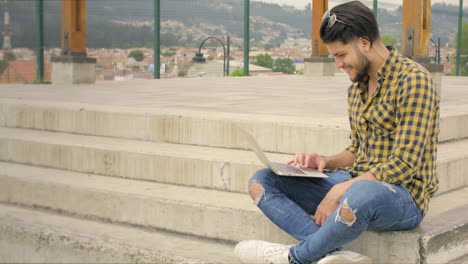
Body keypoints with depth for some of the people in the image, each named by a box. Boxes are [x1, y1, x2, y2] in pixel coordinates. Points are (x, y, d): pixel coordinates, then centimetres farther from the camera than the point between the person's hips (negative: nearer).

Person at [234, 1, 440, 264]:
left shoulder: (412, 80, -13)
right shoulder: (357, 88, 14)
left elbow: (403, 166, -19)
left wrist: (340, 191, -22)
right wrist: (326, 162, 2)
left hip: (404, 194, -8)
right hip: (358, 182, 9)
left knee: (360, 193, -45)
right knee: (260, 183, -4)